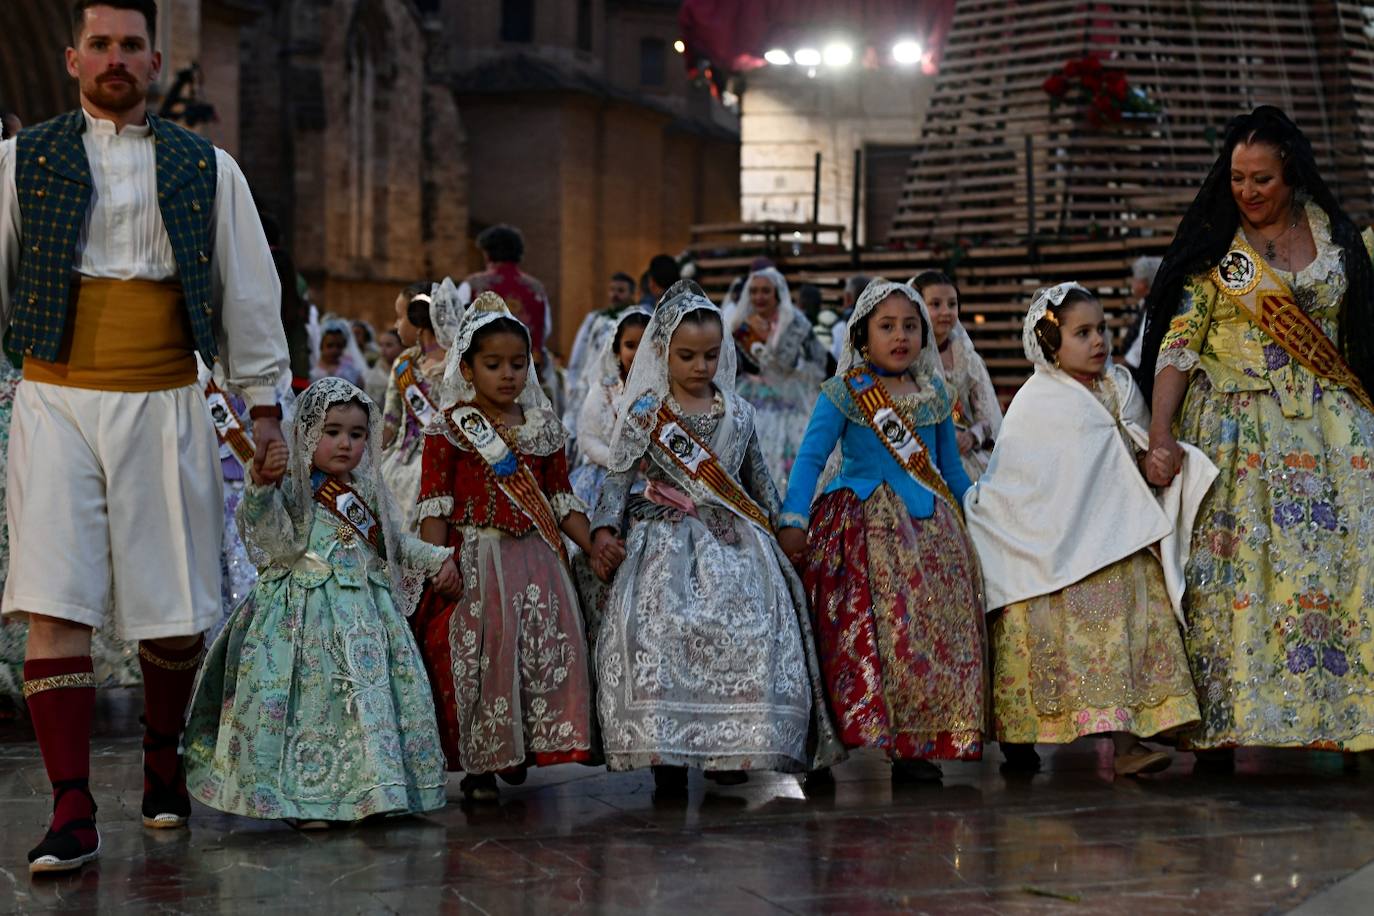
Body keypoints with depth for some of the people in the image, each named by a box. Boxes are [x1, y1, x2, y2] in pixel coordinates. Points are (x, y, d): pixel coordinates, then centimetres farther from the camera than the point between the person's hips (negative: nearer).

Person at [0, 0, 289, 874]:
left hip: (165, 407, 1)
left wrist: (264, 406, 11)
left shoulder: (208, 169, 11)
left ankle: (164, 761, 31)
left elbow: (249, 289, 13)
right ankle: (73, 812, -7)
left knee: (174, 612, 5)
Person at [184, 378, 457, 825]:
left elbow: (396, 543, 24)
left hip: (367, 612, 6)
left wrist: (438, 558, 13)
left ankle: (371, 790, 16)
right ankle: (307, 798, 1)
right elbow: (256, 520, -24)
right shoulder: (294, 487, -6)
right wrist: (262, 482, -42)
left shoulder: (368, 492, 14)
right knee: (312, 698, -7)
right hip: (308, 612, -6)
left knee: (372, 697, 5)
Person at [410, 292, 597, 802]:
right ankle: (480, 766, 7)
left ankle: (524, 748, 17)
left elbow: (561, 496, 15)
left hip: (535, 556, 4)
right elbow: (434, 502, -6)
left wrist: (592, 545, 4)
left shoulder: (542, 427, 11)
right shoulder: (450, 428, -2)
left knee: (546, 650, 0)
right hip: (474, 560, -4)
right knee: (477, 655, -4)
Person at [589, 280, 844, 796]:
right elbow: (619, 477, 3)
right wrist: (605, 530, -9)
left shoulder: (737, 412, 12)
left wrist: (775, 522, 19)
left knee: (749, 623, -16)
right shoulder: (646, 413, 3)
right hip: (666, 537, -2)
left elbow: (757, 476, 22)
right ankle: (665, 750, -15)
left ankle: (731, 748, -8)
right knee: (659, 623, -22)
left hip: (733, 539, 3)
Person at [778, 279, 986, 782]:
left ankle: (915, 747, 3)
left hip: (930, 528, 5)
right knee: (868, 632, -16)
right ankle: (856, 738, -13)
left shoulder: (935, 396, 14)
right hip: (866, 526, -4)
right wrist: (793, 520, -19)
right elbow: (811, 458, -8)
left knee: (940, 628, -3)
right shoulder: (843, 394, 0)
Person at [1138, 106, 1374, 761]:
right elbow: (1178, 343, -2)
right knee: (1236, 574, -7)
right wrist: (1159, 431, -14)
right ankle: (1223, 732, -5)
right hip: (1238, 433, -2)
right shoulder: (1212, 246, 5)